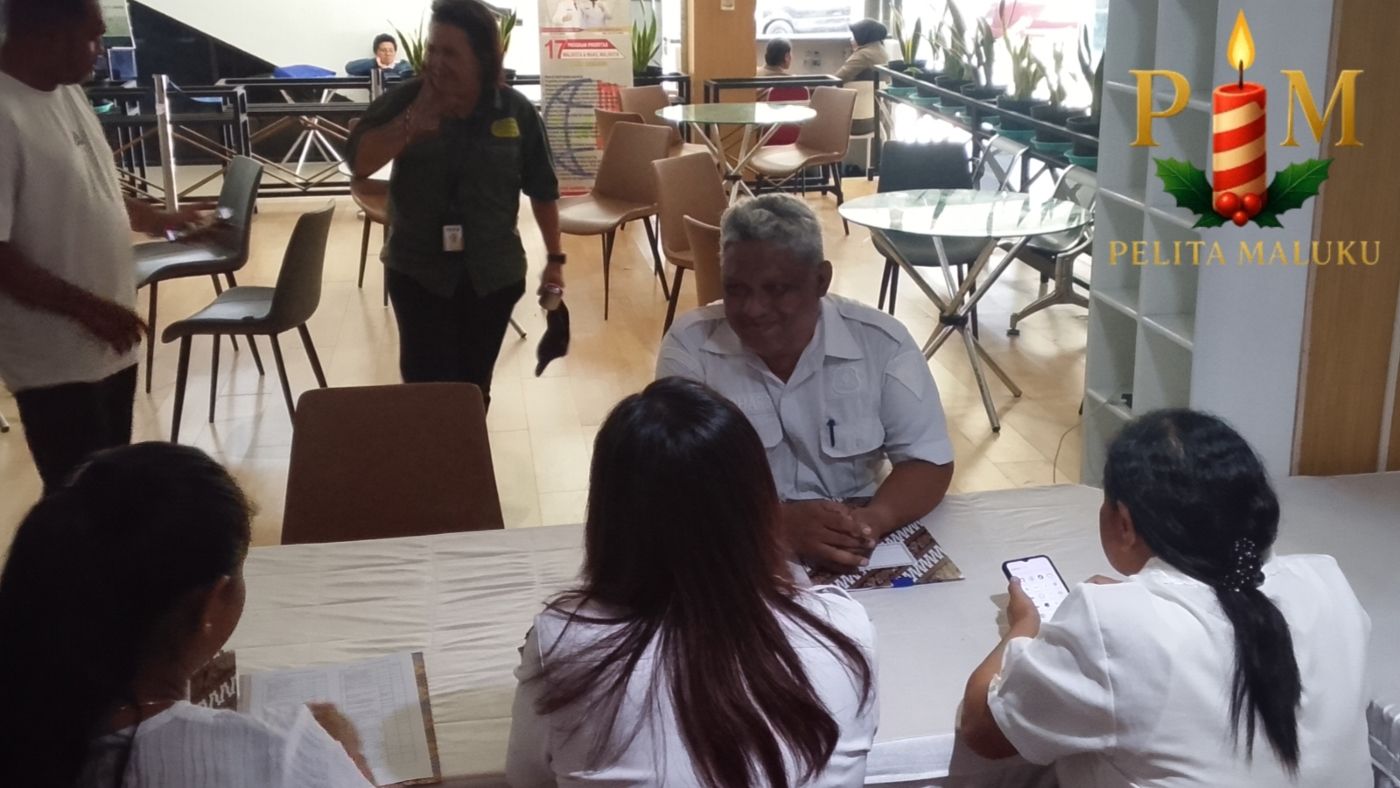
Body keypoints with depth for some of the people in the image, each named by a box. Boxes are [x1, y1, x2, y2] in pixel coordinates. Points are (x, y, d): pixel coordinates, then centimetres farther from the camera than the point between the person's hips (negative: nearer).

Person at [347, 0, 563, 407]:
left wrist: (554, 259, 4)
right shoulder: (404, 100, -6)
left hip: (493, 274, 1)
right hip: (418, 272, 0)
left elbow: (543, 190, 2)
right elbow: (359, 162, -17)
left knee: (475, 386, 11)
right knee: (427, 386, -1)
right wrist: (415, 118, -25)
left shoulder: (516, 111, -5)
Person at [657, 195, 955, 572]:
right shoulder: (690, 344, -9)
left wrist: (871, 521, -26)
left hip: (858, 552, 1)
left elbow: (929, 461, -5)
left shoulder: (882, 343, -6)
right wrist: (778, 523, -29)